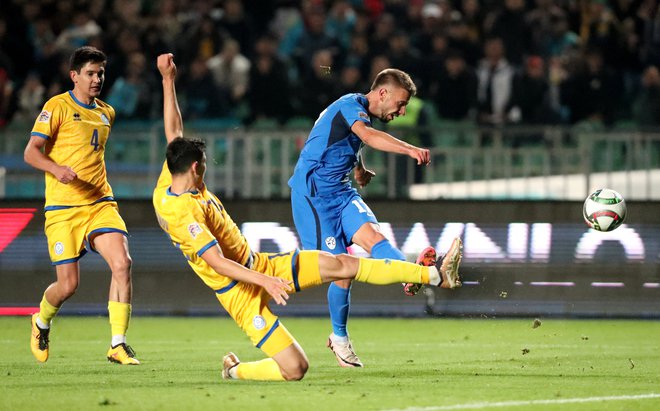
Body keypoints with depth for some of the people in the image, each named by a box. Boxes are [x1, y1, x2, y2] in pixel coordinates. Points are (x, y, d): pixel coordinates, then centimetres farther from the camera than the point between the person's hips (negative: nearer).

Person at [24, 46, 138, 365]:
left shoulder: (106, 113, 16)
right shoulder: (58, 106, -4)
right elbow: (31, 152, -9)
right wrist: (57, 169, -26)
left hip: (100, 204, 5)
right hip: (63, 209, -5)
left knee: (122, 264, -19)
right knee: (68, 285, -4)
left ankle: (118, 345, -15)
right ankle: (41, 322, 31)